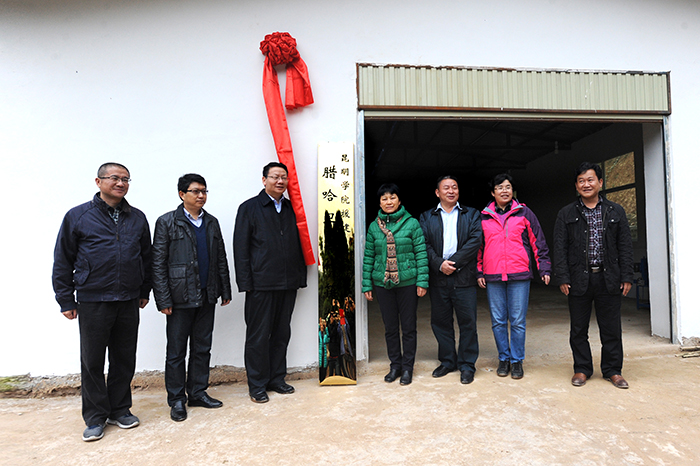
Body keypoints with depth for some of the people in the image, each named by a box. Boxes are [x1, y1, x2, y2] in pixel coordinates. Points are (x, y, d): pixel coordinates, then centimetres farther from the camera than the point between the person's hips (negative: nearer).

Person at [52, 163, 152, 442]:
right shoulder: (78, 217, -1)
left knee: (125, 359, 11)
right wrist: (65, 300, 0)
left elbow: (146, 257, 13)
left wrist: (144, 291, 12)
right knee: (92, 361, 7)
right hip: (93, 301, -2)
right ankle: (95, 417, 23)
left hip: (128, 302, 3)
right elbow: (63, 261, 1)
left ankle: (120, 409, 28)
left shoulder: (137, 218, 7)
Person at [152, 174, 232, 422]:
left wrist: (225, 290, 9)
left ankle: (198, 393, 28)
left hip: (207, 297, 5)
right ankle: (176, 399, 21)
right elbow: (158, 264, -7)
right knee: (176, 351, 7)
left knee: (202, 348, 13)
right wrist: (163, 300, -11)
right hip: (180, 298, -4)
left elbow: (221, 259, 12)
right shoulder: (167, 222, -4)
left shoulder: (212, 222, 10)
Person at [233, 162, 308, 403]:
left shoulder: (291, 208, 12)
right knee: (258, 335, 4)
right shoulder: (249, 208, 0)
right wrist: (245, 282, -9)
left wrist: (301, 275, 7)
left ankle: (277, 378, 27)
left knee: (282, 333, 13)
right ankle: (257, 385, 18)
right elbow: (241, 248, -3)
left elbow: (299, 244, 13)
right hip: (261, 284, -4)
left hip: (288, 283, 5)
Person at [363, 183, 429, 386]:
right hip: (382, 283, 2)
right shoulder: (374, 227, 5)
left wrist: (422, 281, -9)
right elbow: (368, 257, 7)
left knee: (408, 327, 7)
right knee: (390, 327, 12)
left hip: (407, 282, -2)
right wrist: (366, 285, 4)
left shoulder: (412, 223, -2)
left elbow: (421, 253, -3)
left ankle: (408, 367, 23)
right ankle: (395, 365, 27)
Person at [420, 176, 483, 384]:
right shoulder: (427, 217, 12)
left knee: (467, 322, 1)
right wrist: (439, 264, -14)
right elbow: (424, 244, 1)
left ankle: (467, 365, 16)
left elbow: (475, 241, -4)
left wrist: (454, 262, -13)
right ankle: (447, 361, 26)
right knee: (440, 321, 9)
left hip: (464, 277, -1)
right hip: (438, 277, 2)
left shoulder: (471, 214, 10)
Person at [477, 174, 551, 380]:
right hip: (492, 278, 2)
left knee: (518, 322, 2)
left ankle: (517, 360, 16)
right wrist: (479, 272, 8)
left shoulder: (524, 213, 7)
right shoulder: (484, 217, 10)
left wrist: (544, 268, 1)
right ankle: (504, 359, 22)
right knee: (498, 321, 7)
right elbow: (478, 246, 13)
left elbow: (538, 243, 7)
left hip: (519, 276, -1)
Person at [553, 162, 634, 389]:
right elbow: (560, 248, 1)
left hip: (609, 279, 1)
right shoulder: (566, 214, 5)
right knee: (578, 329, 7)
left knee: (611, 328, 8)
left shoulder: (616, 212, 9)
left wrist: (627, 277, 1)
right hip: (579, 279, 0)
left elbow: (625, 247, 7)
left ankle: (612, 370, 24)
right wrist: (563, 278, -6)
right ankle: (582, 369, 21)